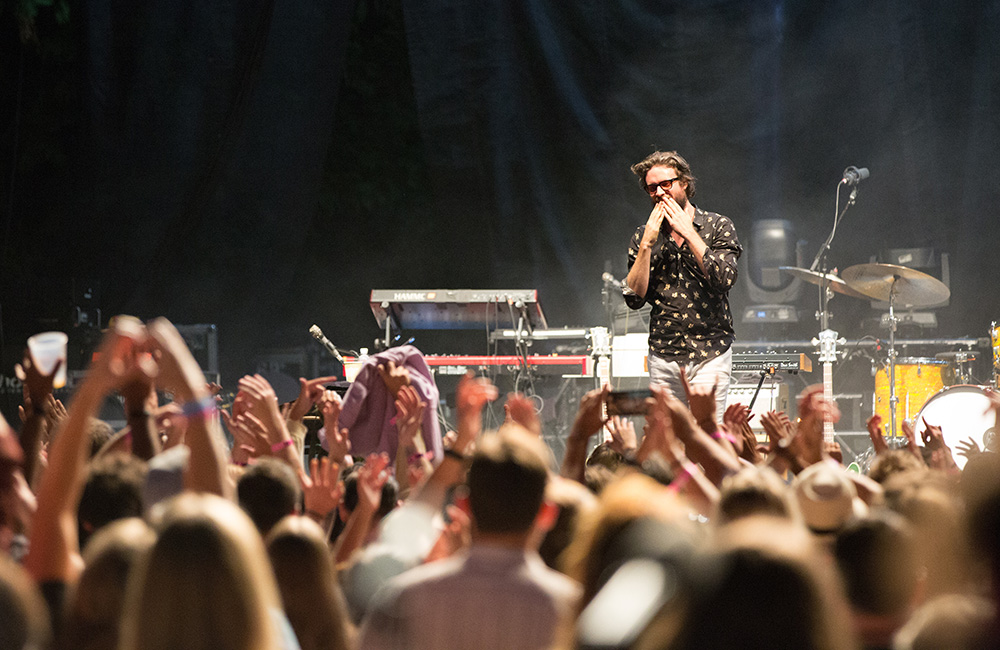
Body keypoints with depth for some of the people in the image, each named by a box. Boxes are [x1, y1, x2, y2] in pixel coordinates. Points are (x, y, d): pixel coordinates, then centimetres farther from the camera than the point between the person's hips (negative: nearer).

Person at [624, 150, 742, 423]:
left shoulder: (718, 226, 2)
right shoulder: (644, 236, 9)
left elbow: (724, 279, -14)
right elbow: (634, 298, 0)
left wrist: (687, 232, -12)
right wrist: (647, 244, -9)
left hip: (710, 352, -3)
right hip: (664, 354, 3)